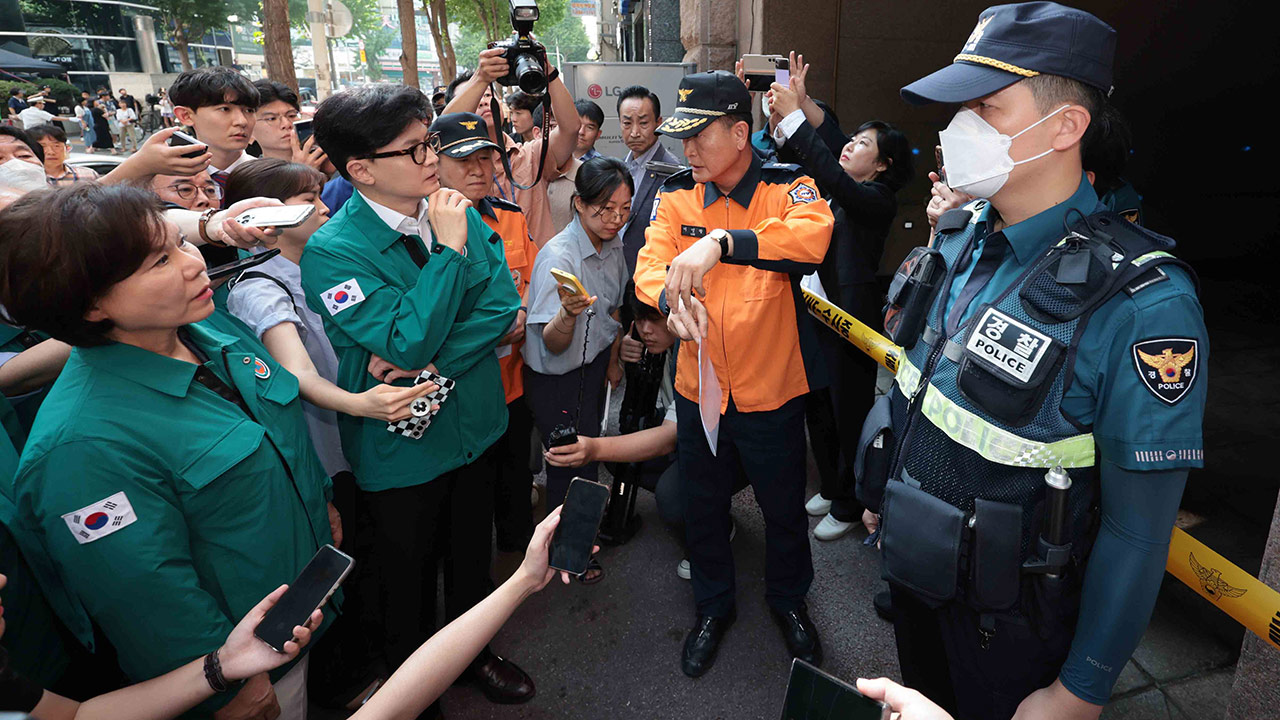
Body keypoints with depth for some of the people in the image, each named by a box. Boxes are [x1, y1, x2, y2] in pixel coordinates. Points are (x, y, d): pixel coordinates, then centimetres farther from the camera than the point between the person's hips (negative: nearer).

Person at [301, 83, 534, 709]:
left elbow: (503, 306, -10)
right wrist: (449, 249, -26)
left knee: (472, 559, 24)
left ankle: (473, 653, 51)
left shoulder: (458, 212, -4)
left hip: (475, 427, 5)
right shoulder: (331, 251, -20)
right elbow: (407, 344, -28)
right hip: (403, 447, -4)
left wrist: (435, 360, -22)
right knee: (410, 580, 18)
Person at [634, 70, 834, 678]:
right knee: (704, 507, 20)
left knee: (783, 507, 19)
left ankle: (788, 600, 49)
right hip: (699, 390, 3)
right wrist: (671, 299, -37)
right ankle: (713, 605, 46)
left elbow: (813, 235, -33)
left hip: (772, 391, -2)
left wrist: (721, 242, -46)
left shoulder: (785, 189, -11)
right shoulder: (677, 197, -2)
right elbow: (650, 263, -14)